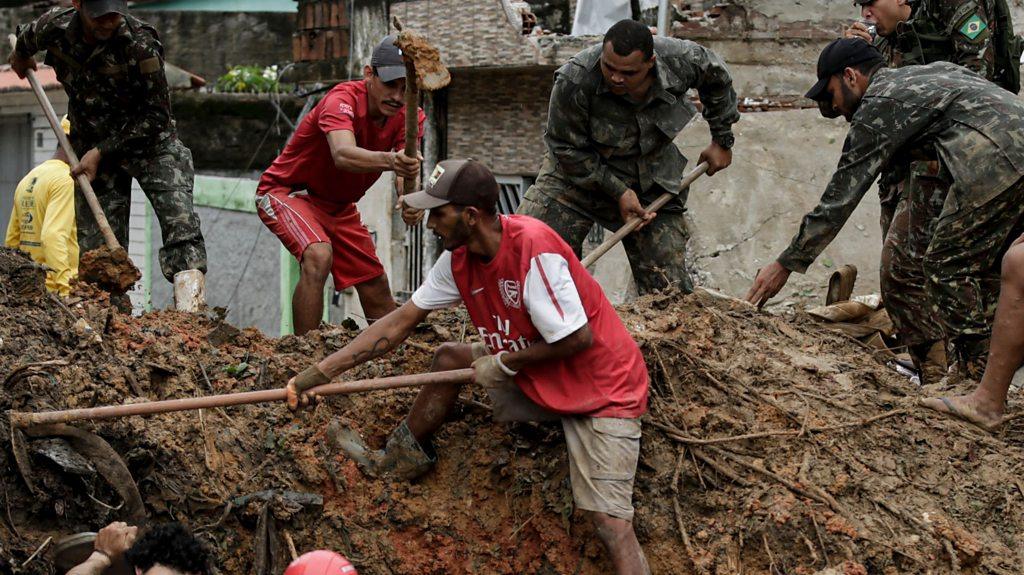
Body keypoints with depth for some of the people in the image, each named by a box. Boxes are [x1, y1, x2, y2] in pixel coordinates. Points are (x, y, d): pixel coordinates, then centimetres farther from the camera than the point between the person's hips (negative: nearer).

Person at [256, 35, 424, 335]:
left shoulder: (408, 116, -12)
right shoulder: (343, 100, -30)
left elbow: (406, 167, -29)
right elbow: (342, 155, -50)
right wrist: (389, 160, -71)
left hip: (339, 206, 7)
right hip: (285, 192, -7)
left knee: (377, 289, 7)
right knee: (319, 256, -33)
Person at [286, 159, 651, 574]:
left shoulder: (533, 250, -29)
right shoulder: (459, 259, -3)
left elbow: (579, 338, -27)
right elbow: (400, 322, 2)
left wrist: (504, 361, -16)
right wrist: (318, 374, -1)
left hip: (603, 391, -8)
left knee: (610, 521, -20)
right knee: (448, 357, 9)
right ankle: (400, 461, 27)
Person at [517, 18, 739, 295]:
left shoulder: (681, 61, -22)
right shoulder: (575, 81, -32)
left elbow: (716, 78, 3)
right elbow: (567, 147, -18)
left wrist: (722, 141, 10)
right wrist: (617, 191, -19)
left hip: (652, 181, 2)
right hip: (579, 170, -2)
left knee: (670, 288, -1)